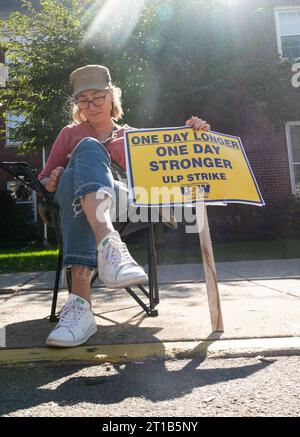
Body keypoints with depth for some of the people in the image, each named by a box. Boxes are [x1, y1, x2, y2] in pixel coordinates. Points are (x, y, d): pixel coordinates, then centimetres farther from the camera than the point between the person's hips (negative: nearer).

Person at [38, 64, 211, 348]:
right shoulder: (70, 134, 25)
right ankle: (109, 245, -57)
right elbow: (43, 180, 21)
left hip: (120, 203, 0)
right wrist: (52, 182, -4)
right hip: (73, 202, 0)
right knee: (89, 147, -28)